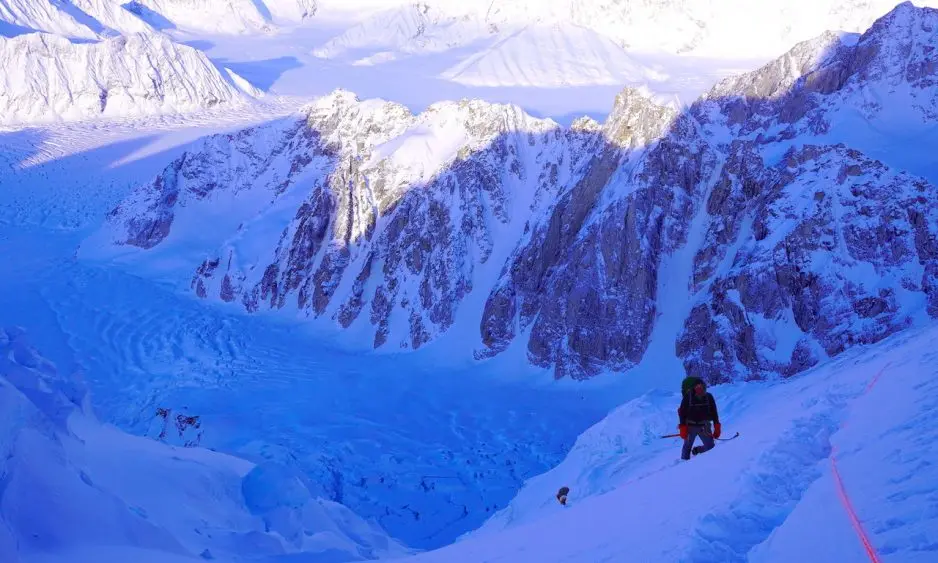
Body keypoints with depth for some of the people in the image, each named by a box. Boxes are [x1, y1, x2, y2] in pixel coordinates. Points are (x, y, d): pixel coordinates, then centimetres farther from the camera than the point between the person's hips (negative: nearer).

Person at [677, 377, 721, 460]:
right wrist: (683, 428, -12)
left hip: (704, 426, 3)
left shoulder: (709, 397, -3)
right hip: (691, 426, -2)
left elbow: (714, 413, 5)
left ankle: (696, 450, 29)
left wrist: (717, 428, 2)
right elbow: (682, 413, -8)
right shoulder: (688, 397, -10)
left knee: (710, 446, 1)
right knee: (687, 447, 1)